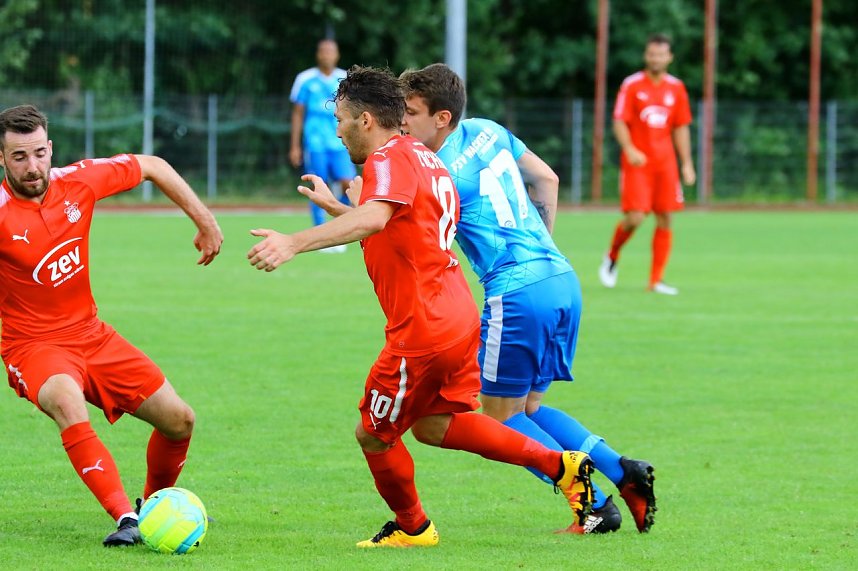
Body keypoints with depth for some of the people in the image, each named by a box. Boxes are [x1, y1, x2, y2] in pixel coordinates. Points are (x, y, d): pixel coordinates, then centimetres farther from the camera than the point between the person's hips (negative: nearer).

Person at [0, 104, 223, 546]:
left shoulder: (78, 181, -7)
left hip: (91, 335, 6)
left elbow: (151, 167, 9)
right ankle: (126, 518, -41)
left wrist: (205, 222, 9)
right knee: (67, 402, -39)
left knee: (179, 420, 4)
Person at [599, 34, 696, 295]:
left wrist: (687, 163, 9)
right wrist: (629, 149, -21)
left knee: (665, 219, -2)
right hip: (637, 160, -4)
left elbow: (681, 128, 14)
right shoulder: (632, 85, -2)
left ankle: (656, 281, 3)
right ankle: (612, 257, 16)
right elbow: (619, 122, -5)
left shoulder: (676, 88, 9)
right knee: (635, 217, -13)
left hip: (665, 162, 4)